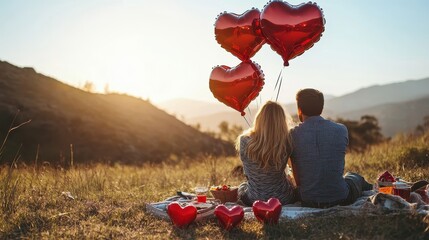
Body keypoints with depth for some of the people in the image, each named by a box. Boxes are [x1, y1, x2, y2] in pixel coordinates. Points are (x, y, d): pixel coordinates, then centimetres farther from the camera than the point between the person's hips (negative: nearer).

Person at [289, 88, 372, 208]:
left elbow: (297, 178, -2)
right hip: (340, 198, 0)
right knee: (354, 177, 34)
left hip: (307, 201, 0)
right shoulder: (341, 130, -7)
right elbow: (339, 168, 9)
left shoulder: (293, 135, -11)